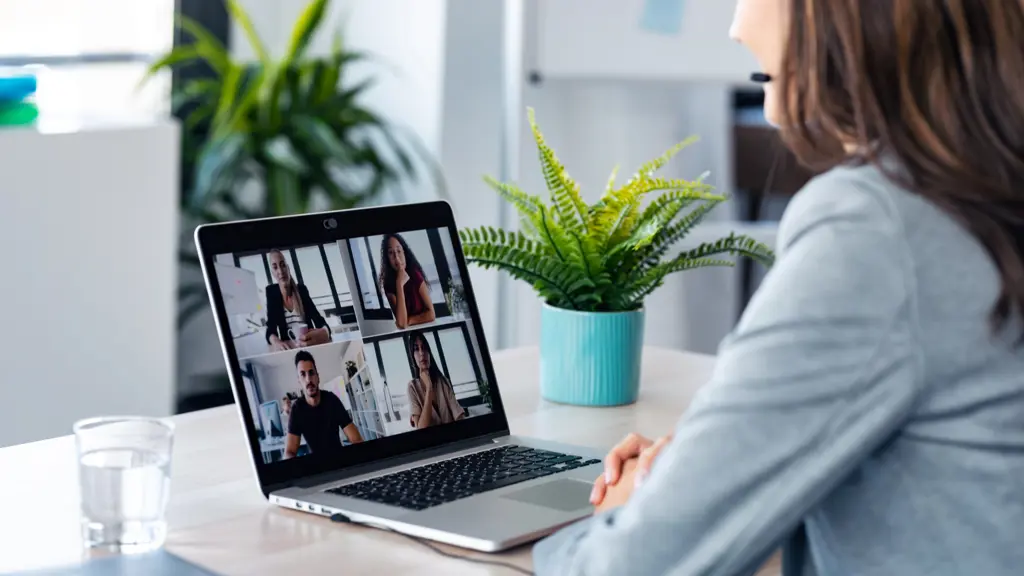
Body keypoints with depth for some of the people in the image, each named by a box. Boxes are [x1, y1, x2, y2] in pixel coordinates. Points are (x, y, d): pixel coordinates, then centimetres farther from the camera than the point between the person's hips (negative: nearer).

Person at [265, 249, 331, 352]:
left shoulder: (301, 289, 3)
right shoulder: (271, 291, 1)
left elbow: (319, 320, -6)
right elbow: (271, 328, -6)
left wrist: (324, 332, -32)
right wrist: (276, 342, -31)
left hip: (309, 343, 0)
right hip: (287, 347, 0)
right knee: (277, 348, -36)